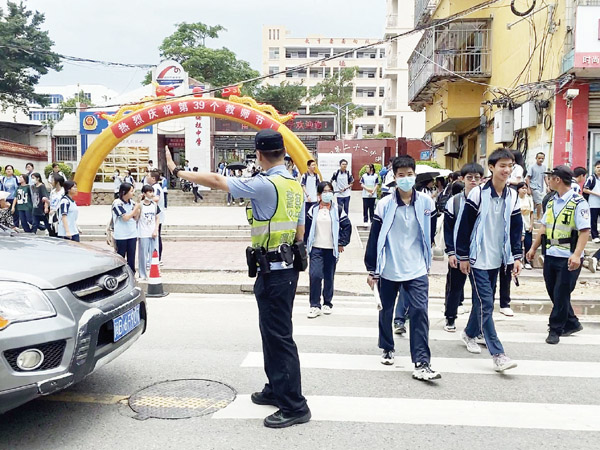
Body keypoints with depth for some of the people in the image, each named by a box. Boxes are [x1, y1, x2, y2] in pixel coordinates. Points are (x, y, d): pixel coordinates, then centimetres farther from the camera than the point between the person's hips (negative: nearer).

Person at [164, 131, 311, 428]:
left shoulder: (266, 185, -17)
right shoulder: (295, 186, 10)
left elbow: (216, 181, -13)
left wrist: (178, 172, -1)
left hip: (273, 270, -10)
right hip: (288, 265, 10)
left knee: (279, 336, -3)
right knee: (271, 331, 19)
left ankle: (294, 406, 5)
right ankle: (276, 390, 32)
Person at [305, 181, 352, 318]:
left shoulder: (337, 209, 1)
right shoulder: (313, 209, 4)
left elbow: (347, 226, 3)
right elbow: (306, 226, 8)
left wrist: (342, 243, -2)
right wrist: (306, 244, 4)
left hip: (331, 249, 0)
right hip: (316, 248, 0)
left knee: (329, 277, 8)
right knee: (315, 275, -12)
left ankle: (327, 303, 24)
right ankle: (315, 306, -3)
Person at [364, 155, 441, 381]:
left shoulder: (426, 202, -2)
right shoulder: (385, 204, -7)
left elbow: (429, 233, 11)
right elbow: (374, 238, -4)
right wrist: (372, 269, -3)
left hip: (417, 270, 0)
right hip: (389, 269, 0)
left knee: (420, 312, -8)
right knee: (386, 310, 15)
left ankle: (421, 363, -3)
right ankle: (387, 349, 37)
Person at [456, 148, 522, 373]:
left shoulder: (512, 196, 5)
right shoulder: (478, 193, -12)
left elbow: (516, 228, 10)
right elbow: (465, 226, -10)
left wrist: (517, 257, 6)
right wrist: (463, 256, -9)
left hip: (496, 259, 6)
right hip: (477, 258, -6)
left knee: (483, 300, 16)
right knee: (486, 303, -8)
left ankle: (470, 333, 38)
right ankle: (498, 354, -5)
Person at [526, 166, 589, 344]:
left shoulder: (578, 203, -12)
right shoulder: (551, 202, 11)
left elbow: (584, 231, -17)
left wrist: (576, 255, -27)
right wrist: (533, 248, 15)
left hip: (568, 258, -7)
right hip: (550, 255, 7)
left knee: (561, 295, 1)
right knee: (553, 293, 14)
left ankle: (555, 330, 15)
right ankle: (572, 324, 32)